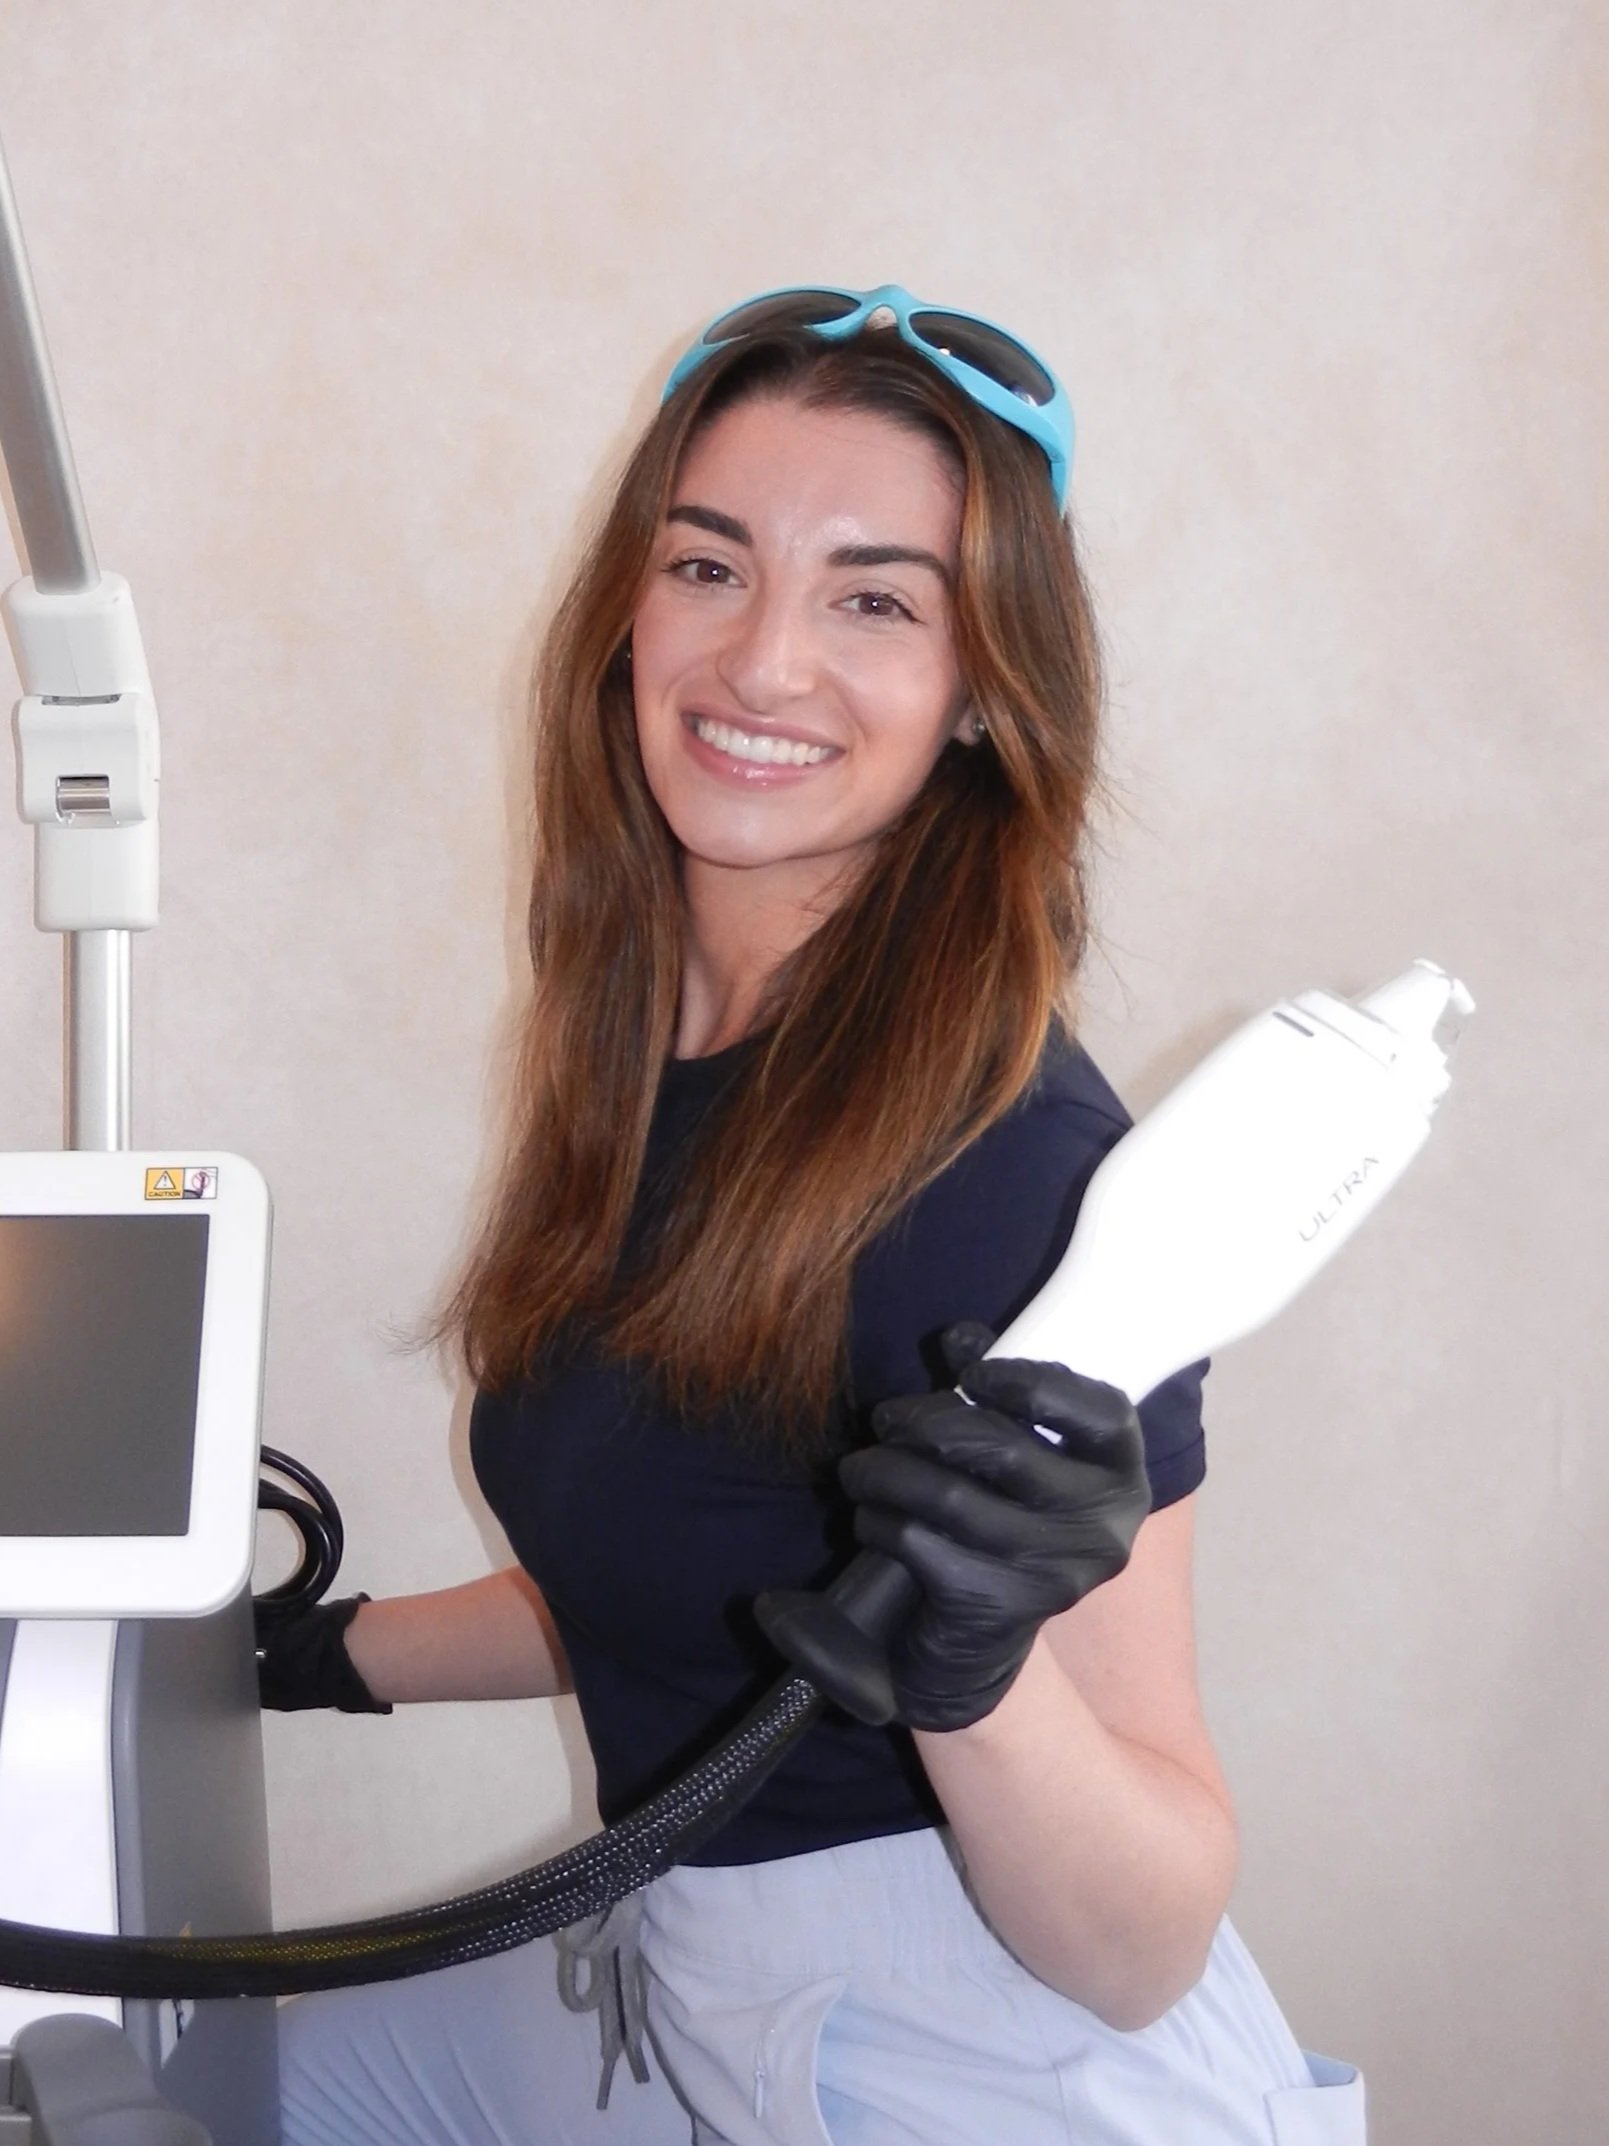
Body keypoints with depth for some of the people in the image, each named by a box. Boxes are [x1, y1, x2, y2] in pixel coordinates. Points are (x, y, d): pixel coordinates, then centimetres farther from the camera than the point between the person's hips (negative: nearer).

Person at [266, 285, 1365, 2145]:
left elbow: (1141, 1958, -23)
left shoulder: (1005, 1157, -25)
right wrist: (327, 1655, 21)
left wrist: (981, 1672, -41)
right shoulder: (647, 1070, -2)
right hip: (684, 1987, 7)